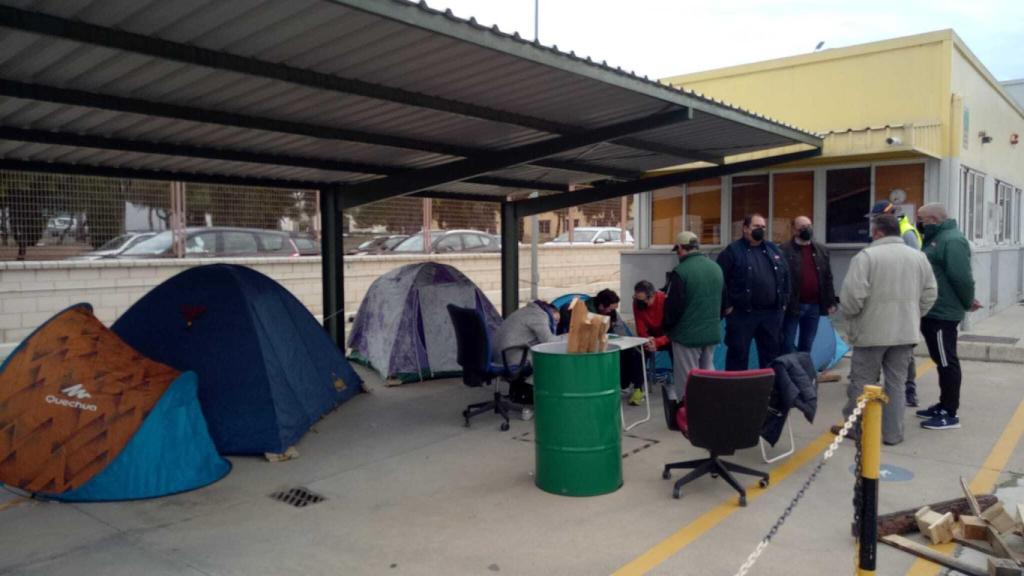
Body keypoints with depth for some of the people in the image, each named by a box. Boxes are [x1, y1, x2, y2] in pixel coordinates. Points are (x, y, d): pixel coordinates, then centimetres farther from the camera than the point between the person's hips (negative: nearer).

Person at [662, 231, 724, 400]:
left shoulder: (680, 272, -17)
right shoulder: (716, 268, 7)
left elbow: (673, 306, -15)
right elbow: (724, 302, 16)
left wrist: (667, 327, 2)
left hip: (687, 335, -7)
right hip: (712, 333, 7)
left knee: (687, 382, 1)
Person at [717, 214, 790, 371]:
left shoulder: (774, 249, 14)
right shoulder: (733, 251, -4)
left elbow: (785, 276, 19)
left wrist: (784, 301, 11)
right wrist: (726, 305, -11)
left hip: (771, 313, 5)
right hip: (741, 313, -5)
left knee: (771, 353, 13)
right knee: (738, 354, 2)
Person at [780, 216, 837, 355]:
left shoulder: (822, 251, 12)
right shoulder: (784, 250, -6)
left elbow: (828, 278, 14)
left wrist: (831, 302, 9)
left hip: (814, 306, 5)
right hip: (792, 306, -5)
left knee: (807, 346, 13)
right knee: (788, 346, -1)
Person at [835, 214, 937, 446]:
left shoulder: (866, 255, -11)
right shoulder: (918, 257, 7)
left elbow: (852, 294, -17)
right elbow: (930, 294, 10)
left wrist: (849, 314, 1)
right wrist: (913, 316, 19)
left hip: (871, 331, -5)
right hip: (905, 331, 5)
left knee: (862, 381, 7)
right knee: (896, 382, 12)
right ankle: (893, 433, 17)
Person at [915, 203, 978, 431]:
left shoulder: (952, 240, -17)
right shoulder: (935, 238, 14)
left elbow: (962, 277, -22)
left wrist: (968, 303, -9)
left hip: (942, 313, -10)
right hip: (932, 311, 10)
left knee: (947, 362, -3)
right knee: (941, 361, 16)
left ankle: (950, 413, 4)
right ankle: (943, 405, 26)